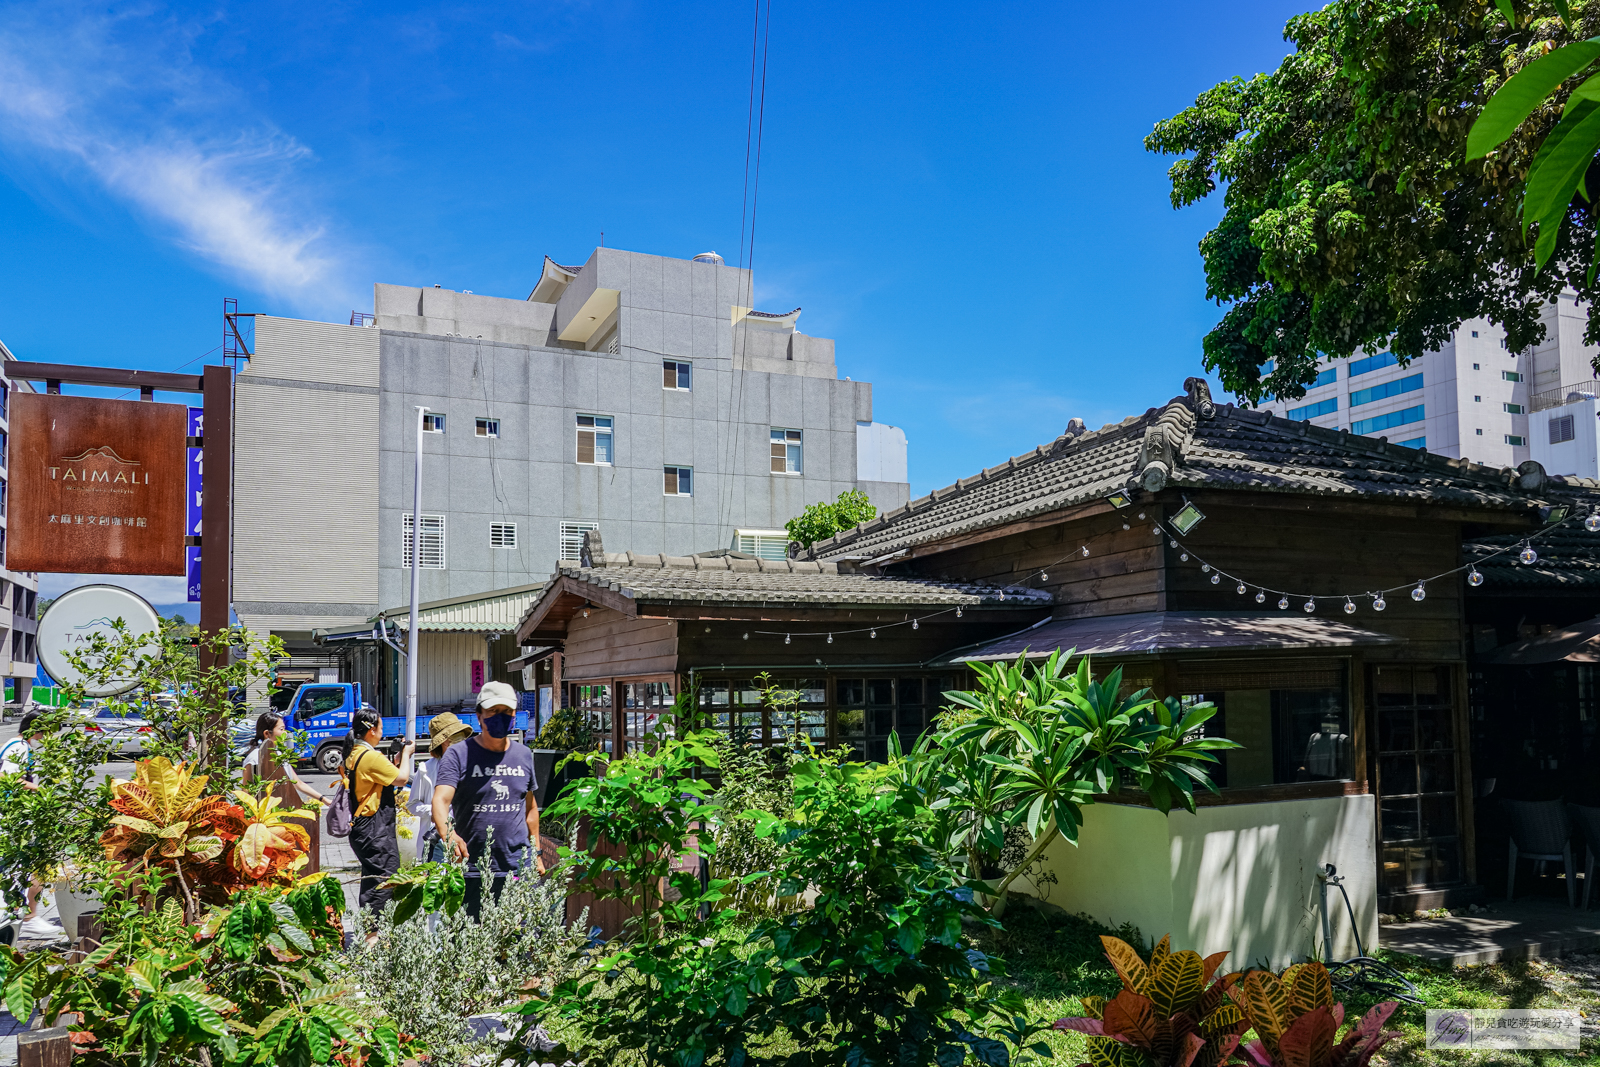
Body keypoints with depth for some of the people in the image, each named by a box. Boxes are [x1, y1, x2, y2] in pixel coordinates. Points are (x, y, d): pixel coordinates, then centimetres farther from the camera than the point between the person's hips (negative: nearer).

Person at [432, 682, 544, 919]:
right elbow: (441, 800, -18)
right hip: (472, 870, -3)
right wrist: (448, 834, -37)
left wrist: (536, 852, 18)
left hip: (519, 867, 3)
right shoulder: (459, 754, -4)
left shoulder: (524, 755, 10)